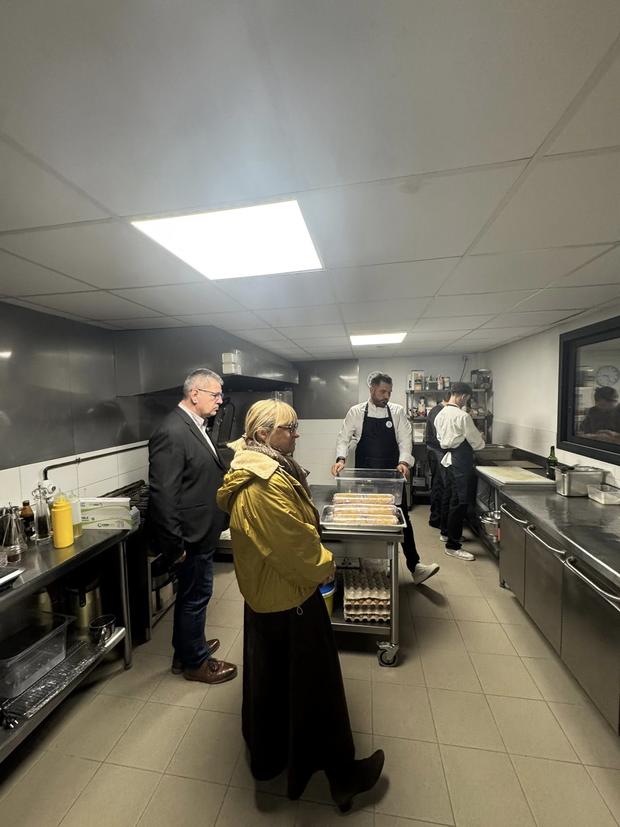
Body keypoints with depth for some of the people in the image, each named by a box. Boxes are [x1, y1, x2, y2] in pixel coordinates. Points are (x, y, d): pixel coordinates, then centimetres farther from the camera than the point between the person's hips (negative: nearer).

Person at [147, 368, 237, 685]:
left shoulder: (194, 426, 6)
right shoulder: (172, 432, -25)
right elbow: (162, 494, -26)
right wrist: (175, 545, -21)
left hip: (202, 531, 9)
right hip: (192, 536, -9)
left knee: (193, 594, 25)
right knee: (195, 596, 12)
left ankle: (187, 649, 47)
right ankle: (195, 662, 36)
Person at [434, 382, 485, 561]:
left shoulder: (441, 414, 7)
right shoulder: (462, 416, -18)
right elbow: (476, 442, -10)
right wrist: (480, 440, 12)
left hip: (449, 458, 9)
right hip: (461, 461, -9)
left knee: (451, 497, 22)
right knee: (460, 502, -3)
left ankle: (447, 532, 37)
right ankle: (452, 545, 3)